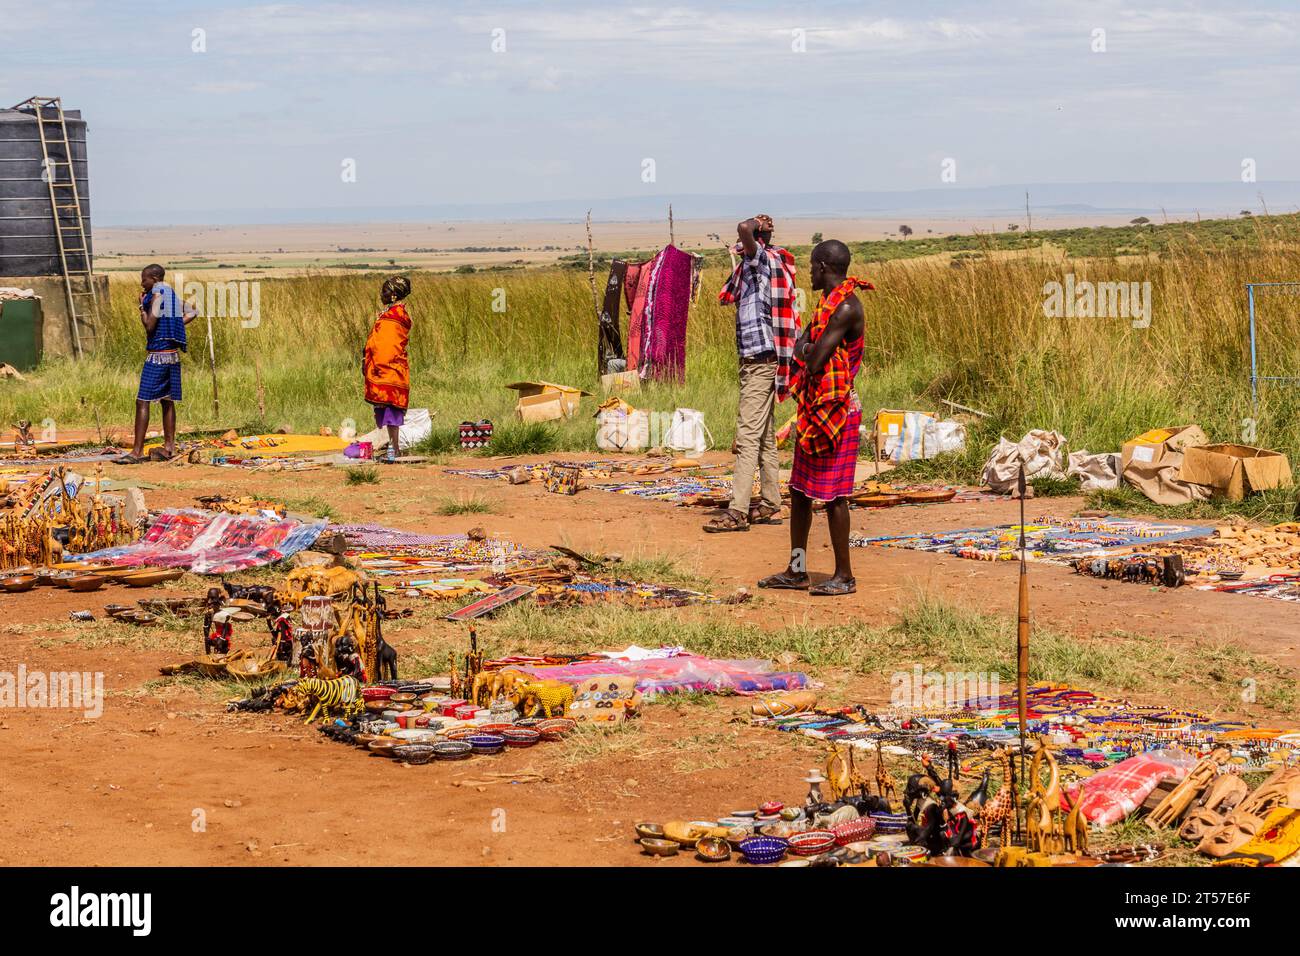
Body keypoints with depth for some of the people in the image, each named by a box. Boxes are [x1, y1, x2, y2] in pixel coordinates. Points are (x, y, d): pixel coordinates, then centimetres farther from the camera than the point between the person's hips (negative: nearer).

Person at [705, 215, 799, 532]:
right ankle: (769, 505, 19)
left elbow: (743, 229, -30)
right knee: (765, 437, 14)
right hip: (761, 360, 11)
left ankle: (737, 512, -15)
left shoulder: (763, 257, -12)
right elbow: (726, 297, 27)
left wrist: (756, 225, -11)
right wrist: (740, 263, 21)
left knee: (748, 436, -13)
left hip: (759, 361, -11)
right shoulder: (752, 265, 17)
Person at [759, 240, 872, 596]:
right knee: (800, 490, 13)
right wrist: (807, 348, -6)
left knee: (833, 494, -4)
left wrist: (806, 349, -2)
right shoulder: (826, 304, 15)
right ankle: (796, 570, 21)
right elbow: (799, 352, 14)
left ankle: (844, 575, 4)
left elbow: (814, 362, -22)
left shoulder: (845, 307, -18)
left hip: (835, 410, -10)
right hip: (812, 408, 10)